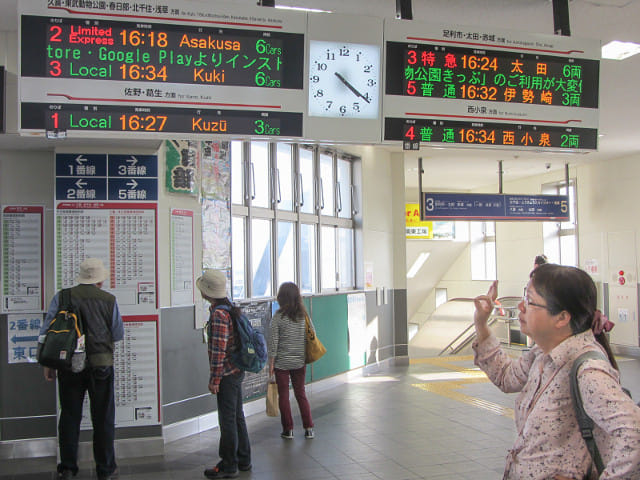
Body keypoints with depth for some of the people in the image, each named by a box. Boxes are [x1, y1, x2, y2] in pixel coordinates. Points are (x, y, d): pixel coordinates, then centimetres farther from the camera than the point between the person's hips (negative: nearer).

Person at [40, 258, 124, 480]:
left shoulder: (61, 297, 1)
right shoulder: (108, 300, -3)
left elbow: (46, 332, -1)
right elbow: (118, 334, 2)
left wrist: (48, 363, 7)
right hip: (100, 366, -1)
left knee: (69, 416, 13)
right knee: (103, 418, 9)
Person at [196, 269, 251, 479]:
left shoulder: (218, 314, -21)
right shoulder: (229, 308, 10)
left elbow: (219, 350, -23)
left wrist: (214, 379, -18)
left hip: (226, 374, -10)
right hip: (236, 371, 10)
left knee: (227, 420, 0)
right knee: (237, 416, 17)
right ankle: (243, 460, 27)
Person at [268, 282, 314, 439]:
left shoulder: (278, 317, -13)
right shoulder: (304, 315, -3)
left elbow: (273, 342, -12)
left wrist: (271, 363, -4)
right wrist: (306, 357, 14)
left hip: (281, 363, -3)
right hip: (300, 361, 3)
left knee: (283, 395, 8)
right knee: (301, 393, 13)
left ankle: (288, 429, 14)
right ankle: (308, 428, 13)